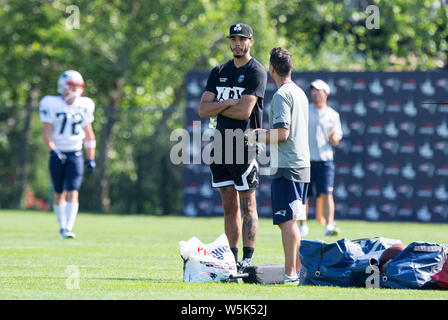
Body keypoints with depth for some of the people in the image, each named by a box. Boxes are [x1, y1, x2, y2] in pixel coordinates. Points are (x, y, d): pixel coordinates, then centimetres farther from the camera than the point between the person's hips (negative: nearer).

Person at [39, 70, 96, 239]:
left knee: (72, 192, -12)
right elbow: (47, 132, -9)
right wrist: (53, 151, -25)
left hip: (75, 154, 1)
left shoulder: (84, 106, 4)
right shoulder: (51, 104, -6)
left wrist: (91, 159, 11)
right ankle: (62, 226, 25)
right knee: (59, 193, 7)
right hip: (58, 154, -1)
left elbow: (88, 133, 12)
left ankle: (68, 229, -19)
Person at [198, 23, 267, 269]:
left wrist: (216, 107, -2)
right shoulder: (219, 72, 15)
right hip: (221, 145, 6)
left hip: (245, 146, -6)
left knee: (247, 205, -5)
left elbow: (244, 111, -16)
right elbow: (202, 110, 6)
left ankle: (247, 260, -6)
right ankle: (232, 259, 12)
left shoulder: (256, 72, -5)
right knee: (229, 206, 9)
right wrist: (228, 103, -9)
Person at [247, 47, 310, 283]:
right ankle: (298, 269, 17)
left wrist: (257, 137, -6)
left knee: (286, 221, -10)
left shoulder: (281, 95, -12)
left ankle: (290, 273, -12)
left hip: (286, 166, -9)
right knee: (290, 222, 15)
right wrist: (266, 133, 25)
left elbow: (283, 133, -20)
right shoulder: (300, 93, 16)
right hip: (301, 165, 9)